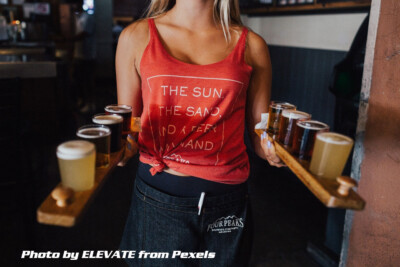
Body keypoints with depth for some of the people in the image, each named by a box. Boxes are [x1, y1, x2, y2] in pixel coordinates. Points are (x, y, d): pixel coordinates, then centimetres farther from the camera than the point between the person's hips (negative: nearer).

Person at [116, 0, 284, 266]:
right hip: (158, 199, -1)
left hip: (228, 201, 1)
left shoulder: (251, 45, 1)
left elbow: (259, 132, 4)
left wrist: (272, 149, -16)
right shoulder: (137, 37, 0)